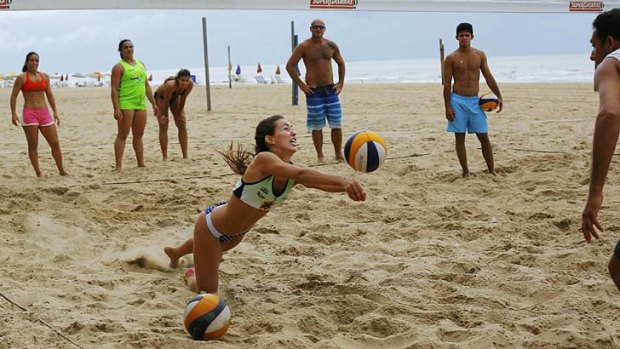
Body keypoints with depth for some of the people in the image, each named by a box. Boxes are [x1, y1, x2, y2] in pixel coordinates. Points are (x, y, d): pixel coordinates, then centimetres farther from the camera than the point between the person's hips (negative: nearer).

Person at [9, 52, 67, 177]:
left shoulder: (45, 76, 12)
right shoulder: (21, 78, -1)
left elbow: (50, 95, 16)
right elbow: (13, 96, -2)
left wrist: (55, 112, 11)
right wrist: (13, 114, -10)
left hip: (44, 113, 4)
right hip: (29, 113, -4)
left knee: (55, 143, 2)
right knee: (33, 145, -1)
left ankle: (62, 171, 9)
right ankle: (38, 173, 2)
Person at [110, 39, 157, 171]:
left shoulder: (141, 64, 17)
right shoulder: (119, 67, -3)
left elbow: (146, 85, 21)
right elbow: (114, 89, -10)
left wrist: (154, 103, 16)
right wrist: (116, 108, -19)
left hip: (141, 104, 7)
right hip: (125, 104, -6)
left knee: (138, 135, 11)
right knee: (122, 135, -7)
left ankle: (141, 164, 17)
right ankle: (118, 166, -7)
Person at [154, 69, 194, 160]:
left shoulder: (190, 85, -31)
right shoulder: (171, 85, -44)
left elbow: (183, 99, -16)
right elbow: (166, 101, -29)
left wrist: (179, 114, -8)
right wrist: (165, 115, -17)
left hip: (175, 97, 4)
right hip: (161, 97, -4)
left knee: (182, 124, -3)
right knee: (163, 126, -9)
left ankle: (185, 156, -1)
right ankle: (165, 157, -6)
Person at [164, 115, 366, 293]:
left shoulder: (292, 172, -15)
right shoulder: (263, 159, -37)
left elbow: (317, 182, -32)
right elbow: (302, 175, -54)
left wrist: (347, 187, -53)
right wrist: (343, 181, -66)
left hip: (236, 233, 8)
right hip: (210, 225, -8)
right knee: (206, 294, 1)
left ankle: (174, 252, 71)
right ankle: (191, 276, 34)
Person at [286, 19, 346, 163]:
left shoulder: (331, 45, 7)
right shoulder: (304, 47, -5)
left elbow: (341, 63, 20)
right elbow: (289, 66, -5)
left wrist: (341, 82, 10)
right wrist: (301, 84, -8)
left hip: (331, 90, 4)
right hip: (314, 91, -4)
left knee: (337, 124, 3)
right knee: (317, 126, 0)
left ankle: (339, 154, 14)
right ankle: (320, 155, 11)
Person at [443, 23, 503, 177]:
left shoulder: (480, 55, 6)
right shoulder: (451, 58, -2)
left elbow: (489, 77, 9)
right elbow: (447, 83, -3)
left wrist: (499, 96, 1)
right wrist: (447, 106, -9)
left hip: (475, 101, 2)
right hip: (458, 101, -2)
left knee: (484, 137, 2)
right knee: (460, 138, 1)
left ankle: (491, 171, 10)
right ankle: (465, 172, 9)